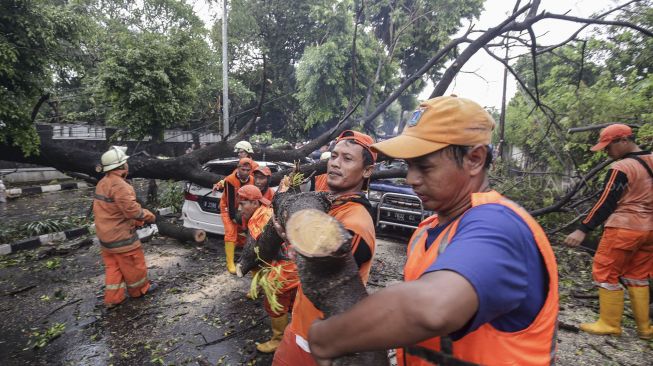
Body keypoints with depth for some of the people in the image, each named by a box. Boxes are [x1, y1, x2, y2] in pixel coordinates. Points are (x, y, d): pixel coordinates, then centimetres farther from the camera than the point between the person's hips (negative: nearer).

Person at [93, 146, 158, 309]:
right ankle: (140, 289, 27)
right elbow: (131, 209, -28)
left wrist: (135, 220, 11)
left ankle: (113, 298, 21)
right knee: (133, 264, 10)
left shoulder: (103, 183, 8)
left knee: (112, 266, 16)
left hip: (105, 234, 9)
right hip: (120, 235, -9)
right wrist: (149, 216, -11)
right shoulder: (119, 185, -24)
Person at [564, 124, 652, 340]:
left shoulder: (621, 168, -16)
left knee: (606, 275, 3)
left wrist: (583, 230, -17)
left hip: (624, 229, -8)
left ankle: (610, 324, 12)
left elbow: (606, 203, -18)